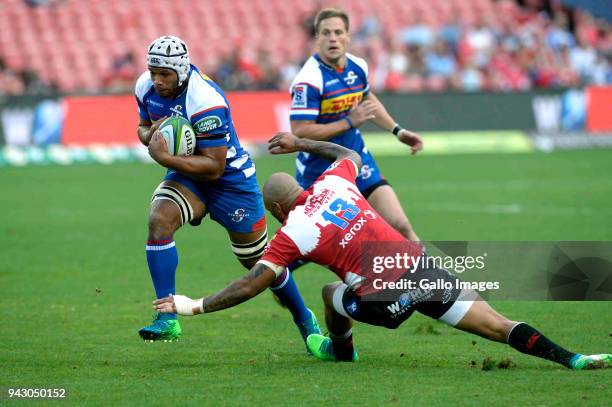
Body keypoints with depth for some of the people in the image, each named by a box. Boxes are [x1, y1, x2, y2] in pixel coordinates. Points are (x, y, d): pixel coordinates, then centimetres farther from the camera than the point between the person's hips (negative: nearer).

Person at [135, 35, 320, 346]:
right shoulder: (146, 88, -10)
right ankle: (167, 320, -23)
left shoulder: (205, 102, -32)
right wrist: (152, 136, -15)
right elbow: (144, 128, 10)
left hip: (230, 178, -5)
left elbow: (214, 167, -29)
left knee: (260, 261, 8)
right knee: (159, 220, -26)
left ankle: (305, 320, 35)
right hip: (187, 175, 5)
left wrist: (165, 158, -38)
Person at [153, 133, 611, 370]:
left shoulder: (290, 234, 2)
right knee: (500, 326, 0)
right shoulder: (333, 182, 14)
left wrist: (195, 306, 5)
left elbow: (251, 285, -3)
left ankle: (341, 350, 49)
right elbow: (350, 155, 39)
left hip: (383, 297, -4)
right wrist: (301, 144, 48)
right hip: (420, 266, 4)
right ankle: (571, 359, -15)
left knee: (332, 293, 26)